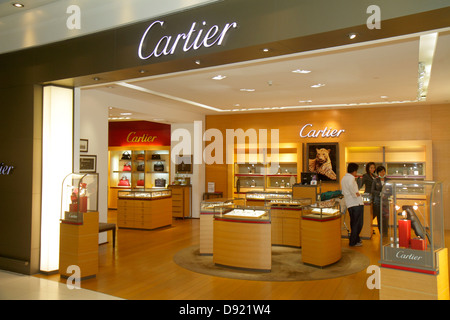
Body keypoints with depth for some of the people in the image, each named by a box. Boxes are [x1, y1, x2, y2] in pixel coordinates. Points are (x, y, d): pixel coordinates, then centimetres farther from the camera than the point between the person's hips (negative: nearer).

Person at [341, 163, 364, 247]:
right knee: (358, 223, 0)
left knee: (353, 223, 19)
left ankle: (356, 239, 30)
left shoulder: (343, 178, 17)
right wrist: (355, 194, -22)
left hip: (349, 204, 9)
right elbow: (350, 185, -34)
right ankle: (353, 242, 4)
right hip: (356, 203, -9)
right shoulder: (351, 178, -11)